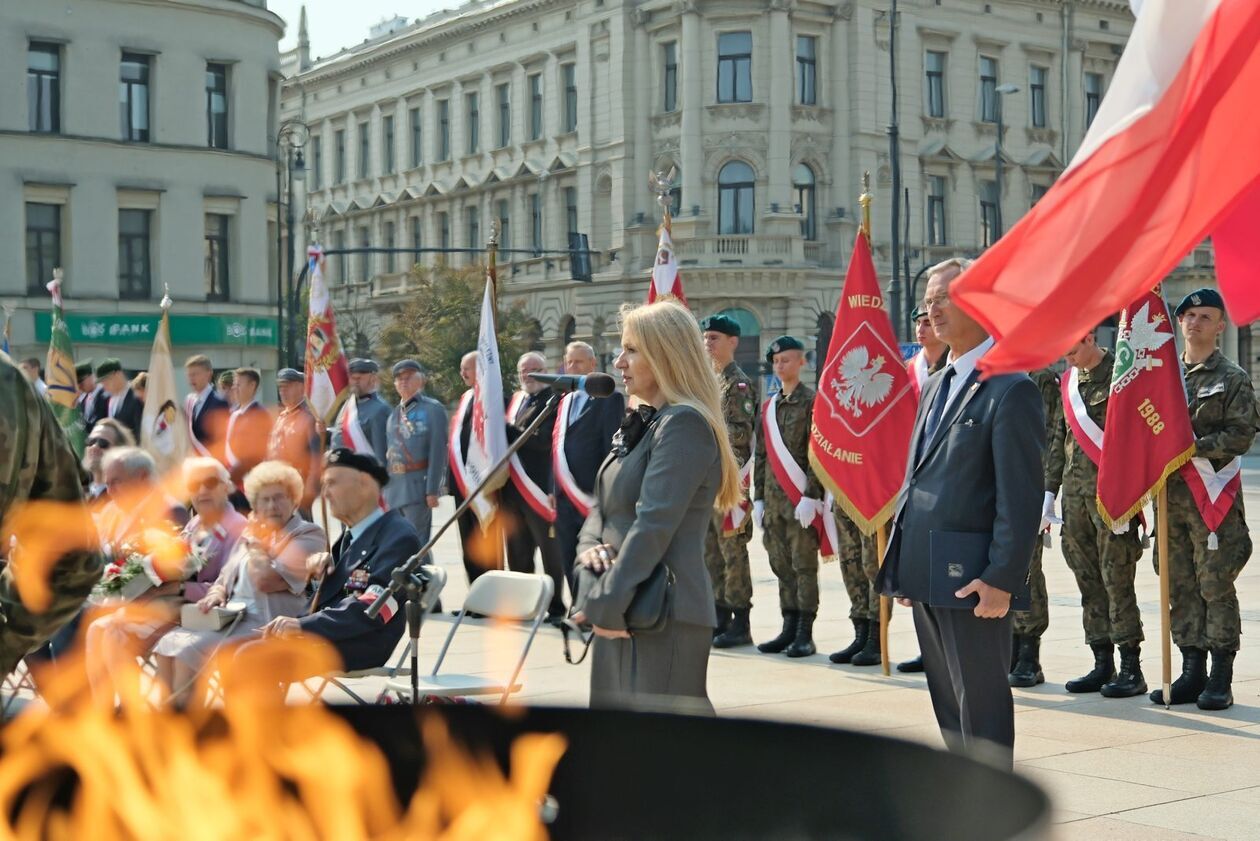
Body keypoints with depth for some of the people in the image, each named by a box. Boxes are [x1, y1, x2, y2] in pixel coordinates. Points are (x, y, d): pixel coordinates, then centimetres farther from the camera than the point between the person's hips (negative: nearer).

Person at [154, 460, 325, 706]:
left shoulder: (309, 535, -5)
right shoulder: (253, 532, 20)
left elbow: (265, 580, -17)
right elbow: (225, 576, 26)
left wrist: (256, 543, -2)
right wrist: (216, 593, 2)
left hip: (264, 627, -8)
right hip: (233, 619, 8)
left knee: (190, 649, -25)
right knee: (169, 643, -14)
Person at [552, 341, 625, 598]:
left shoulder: (609, 398, -4)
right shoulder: (565, 401, 19)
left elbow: (614, 449, -9)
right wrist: (553, 490, 14)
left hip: (593, 498, -7)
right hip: (566, 498, 7)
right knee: (570, 566, 9)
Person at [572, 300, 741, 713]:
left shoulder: (685, 424, -14)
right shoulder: (639, 424, 17)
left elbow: (654, 525, -20)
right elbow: (603, 505, 21)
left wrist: (605, 605, -18)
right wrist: (590, 546, -1)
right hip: (620, 614, 10)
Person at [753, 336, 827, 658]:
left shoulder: (812, 402, -4)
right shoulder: (769, 406, 16)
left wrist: (811, 496, -17)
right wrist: (758, 498, 12)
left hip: (801, 499, -6)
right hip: (774, 500, 6)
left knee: (804, 566, -3)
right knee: (782, 566, 8)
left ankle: (805, 635, 0)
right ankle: (789, 630, 13)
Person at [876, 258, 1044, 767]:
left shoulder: (1010, 390, -11)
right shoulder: (935, 387, 17)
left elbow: (1021, 498, -15)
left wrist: (1002, 581, -20)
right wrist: (902, 568, 16)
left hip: (972, 583, -9)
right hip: (926, 578, 9)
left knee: (982, 706, -1)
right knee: (949, 705, 16)